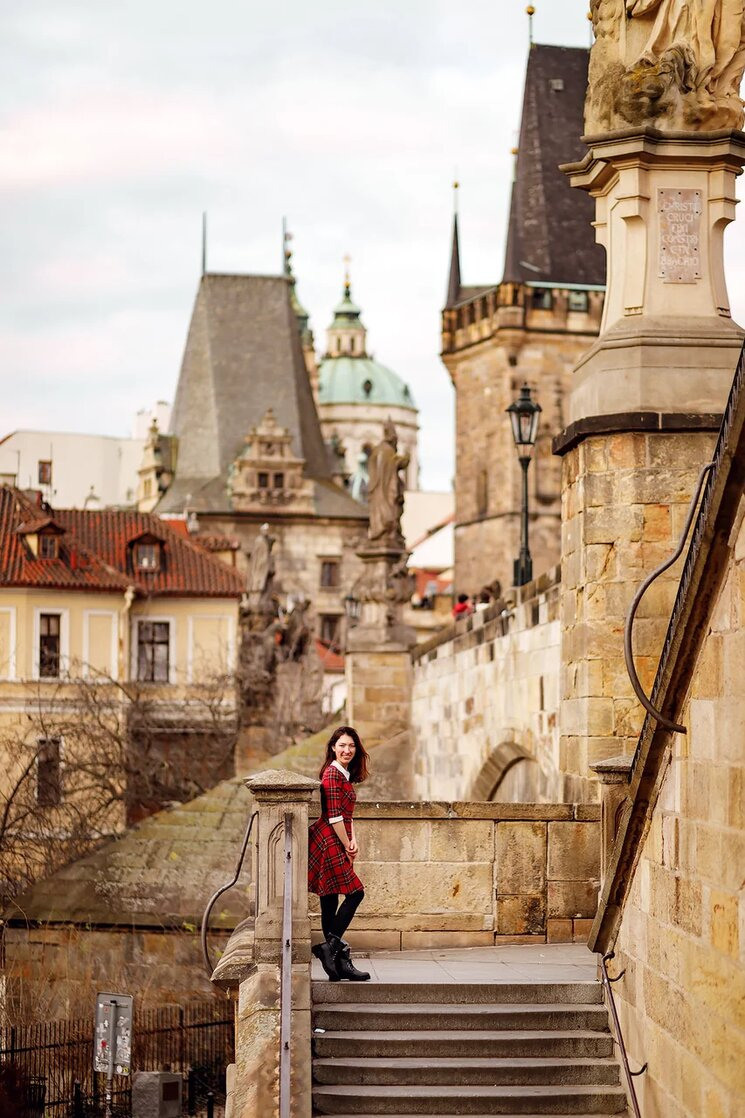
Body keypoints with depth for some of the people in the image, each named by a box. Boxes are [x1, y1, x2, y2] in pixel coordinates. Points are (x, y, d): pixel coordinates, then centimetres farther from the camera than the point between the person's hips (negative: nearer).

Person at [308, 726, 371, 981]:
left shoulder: (344, 775, 19)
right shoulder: (333, 774, -12)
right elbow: (334, 816, -16)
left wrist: (353, 840, 2)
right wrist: (347, 846, -9)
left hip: (335, 843, 10)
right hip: (330, 842, -10)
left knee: (330, 902, 8)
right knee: (355, 893, -10)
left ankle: (340, 961, 9)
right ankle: (330, 946, -8)